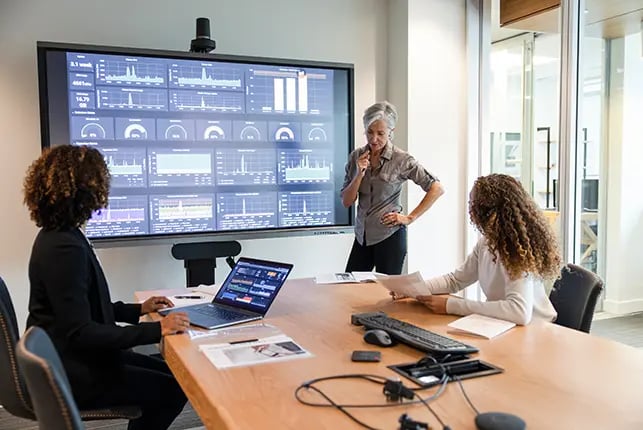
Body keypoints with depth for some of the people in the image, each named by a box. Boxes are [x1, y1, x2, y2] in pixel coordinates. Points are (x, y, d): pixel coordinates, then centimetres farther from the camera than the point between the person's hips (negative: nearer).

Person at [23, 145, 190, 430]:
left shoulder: (58, 236, 6)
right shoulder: (65, 248, -26)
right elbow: (79, 332, -28)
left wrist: (138, 310, 11)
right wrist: (157, 329, -27)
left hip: (73, 357, 10)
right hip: (70, 374, -10)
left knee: (169, 371, 14)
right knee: (175, 389, -4)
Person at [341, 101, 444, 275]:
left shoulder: (401, 160, -10)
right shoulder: (356, 157, 2)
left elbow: (437, 188, -10)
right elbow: (346, 202, 1)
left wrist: (410, 218, -11)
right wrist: (359, 174, -14)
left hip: (390, 236, -4)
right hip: (362, 236, 5)